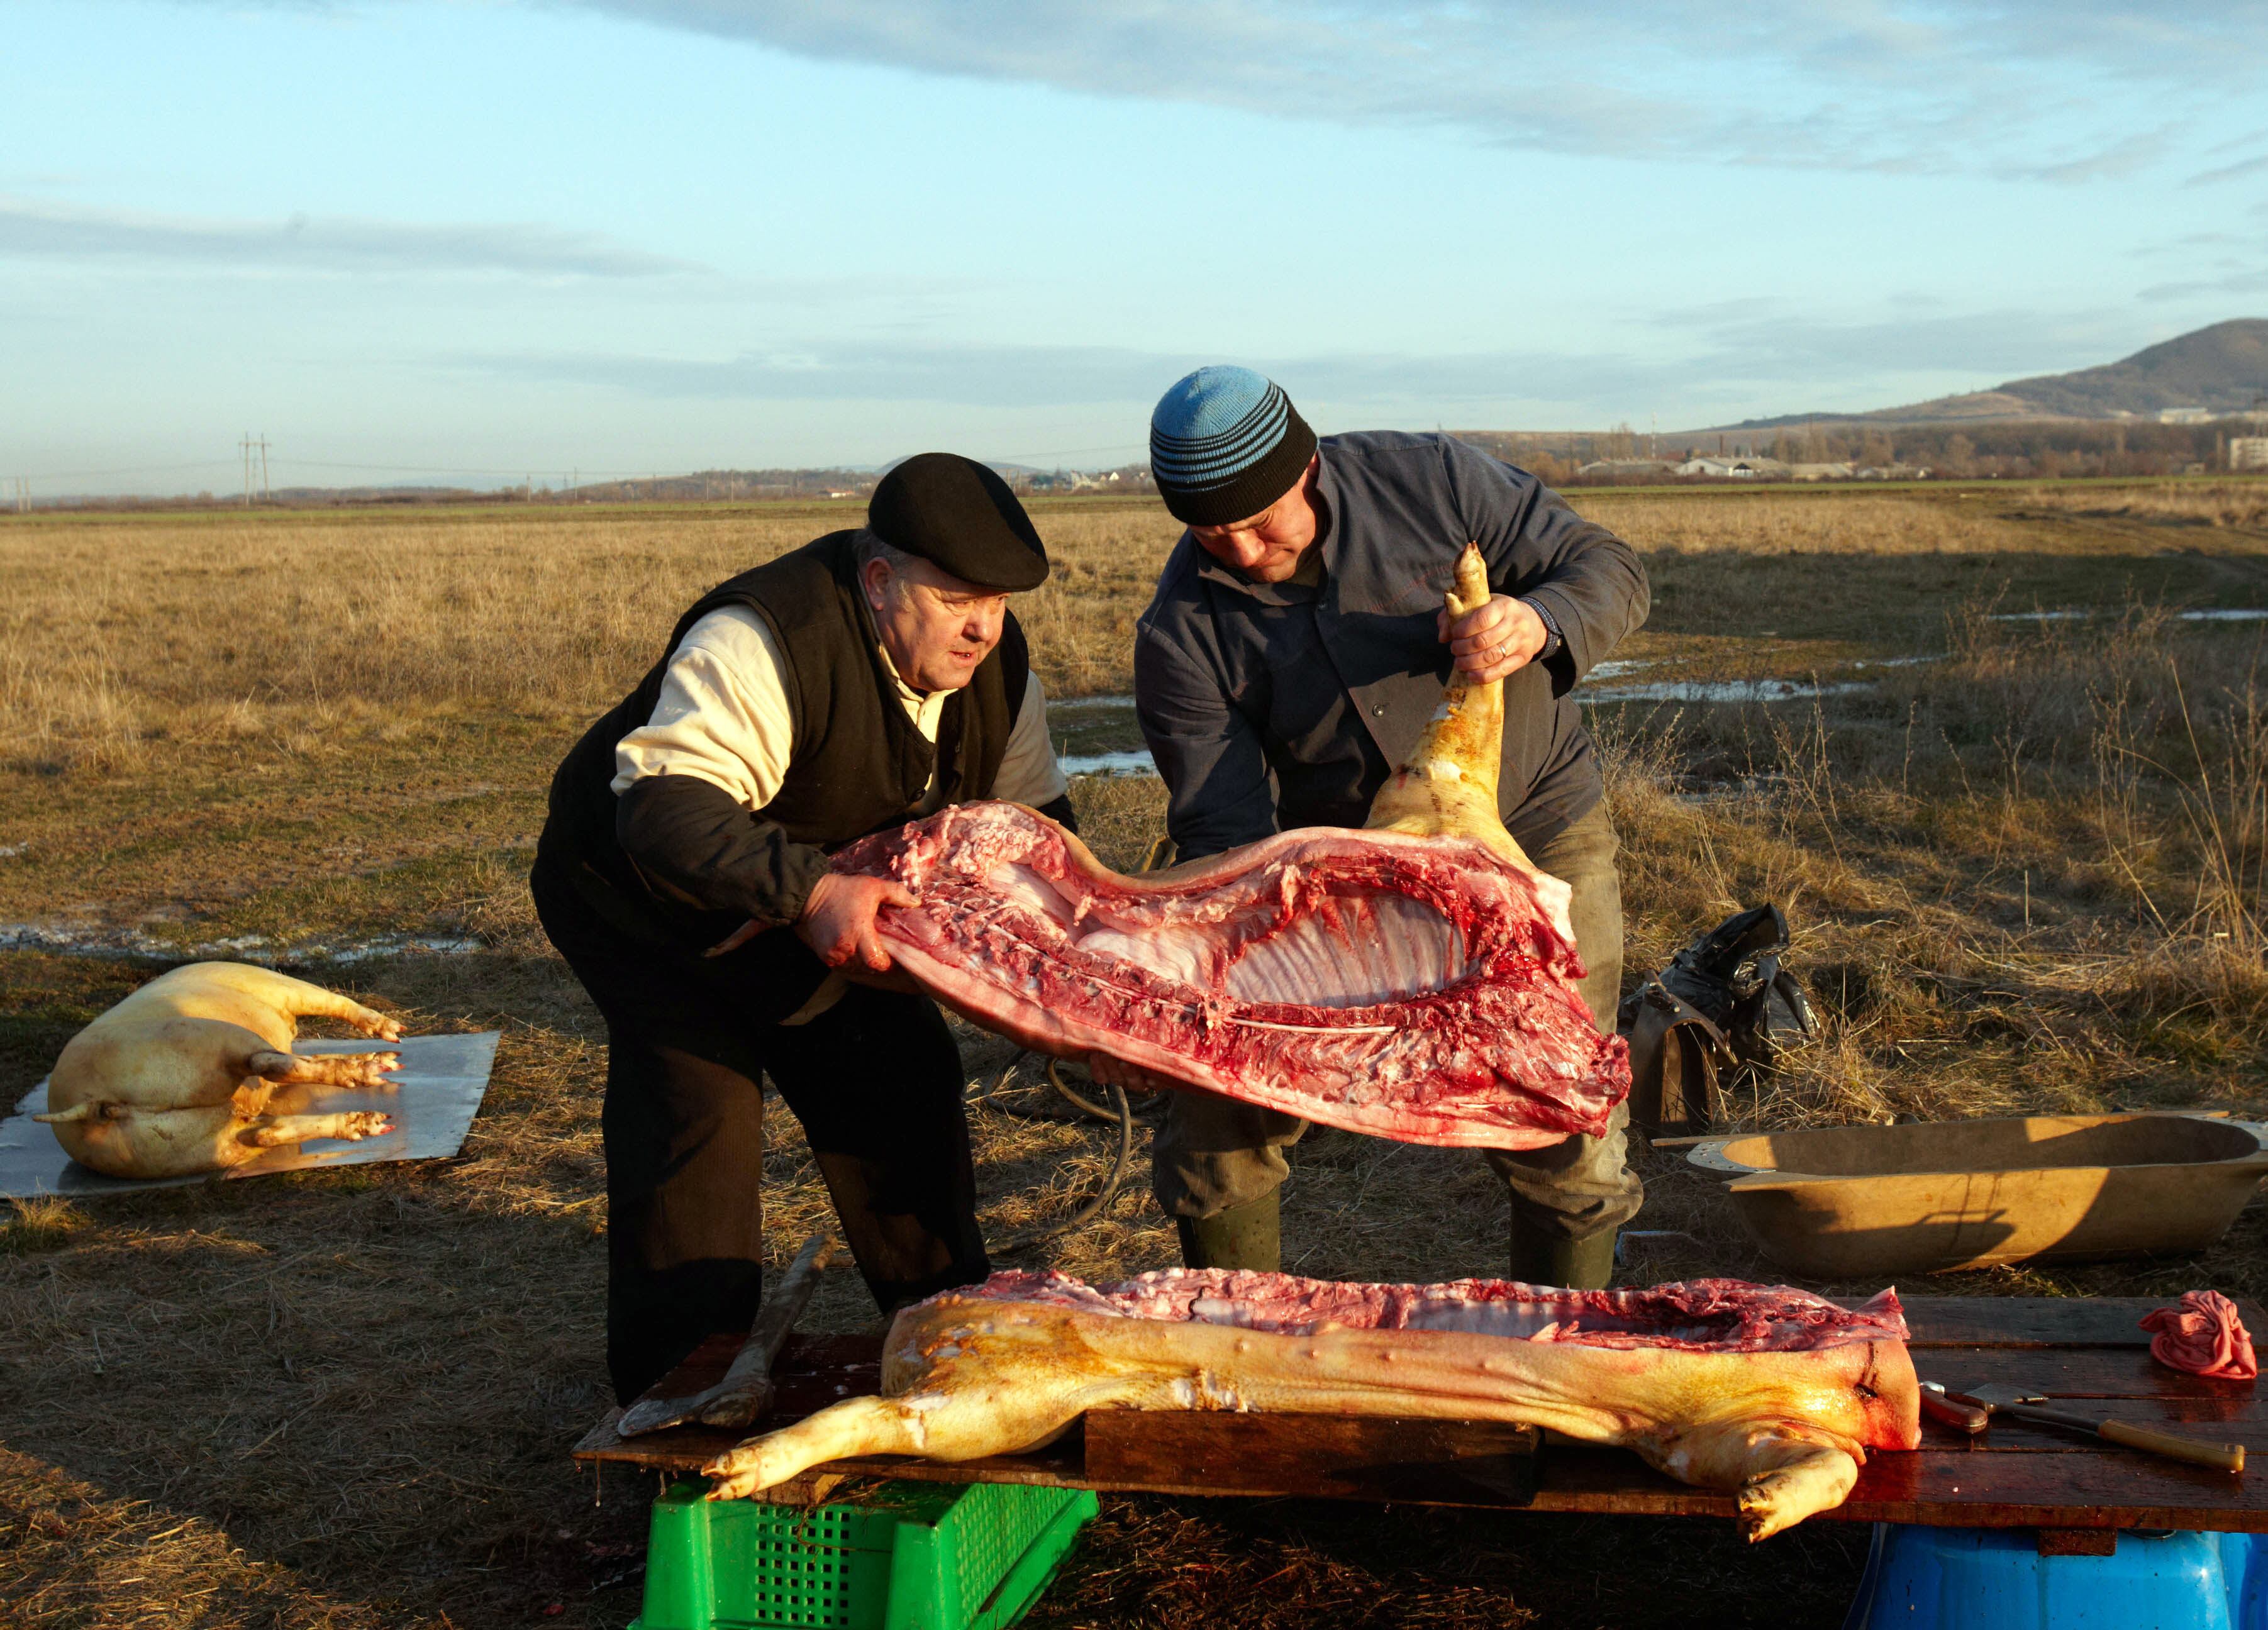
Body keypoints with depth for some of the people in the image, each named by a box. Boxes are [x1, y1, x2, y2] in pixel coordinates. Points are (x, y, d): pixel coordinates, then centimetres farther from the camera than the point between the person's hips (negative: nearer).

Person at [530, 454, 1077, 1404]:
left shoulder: (995, 662, -10)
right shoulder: (764, 646, -36)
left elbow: (1030, 817, 1)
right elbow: (665, 809, -45)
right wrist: (806, 893, -56)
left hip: (810, 907, 7)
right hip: (638, 895, -7)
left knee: (902, 1075, 5)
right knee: (698, 1103, -18)